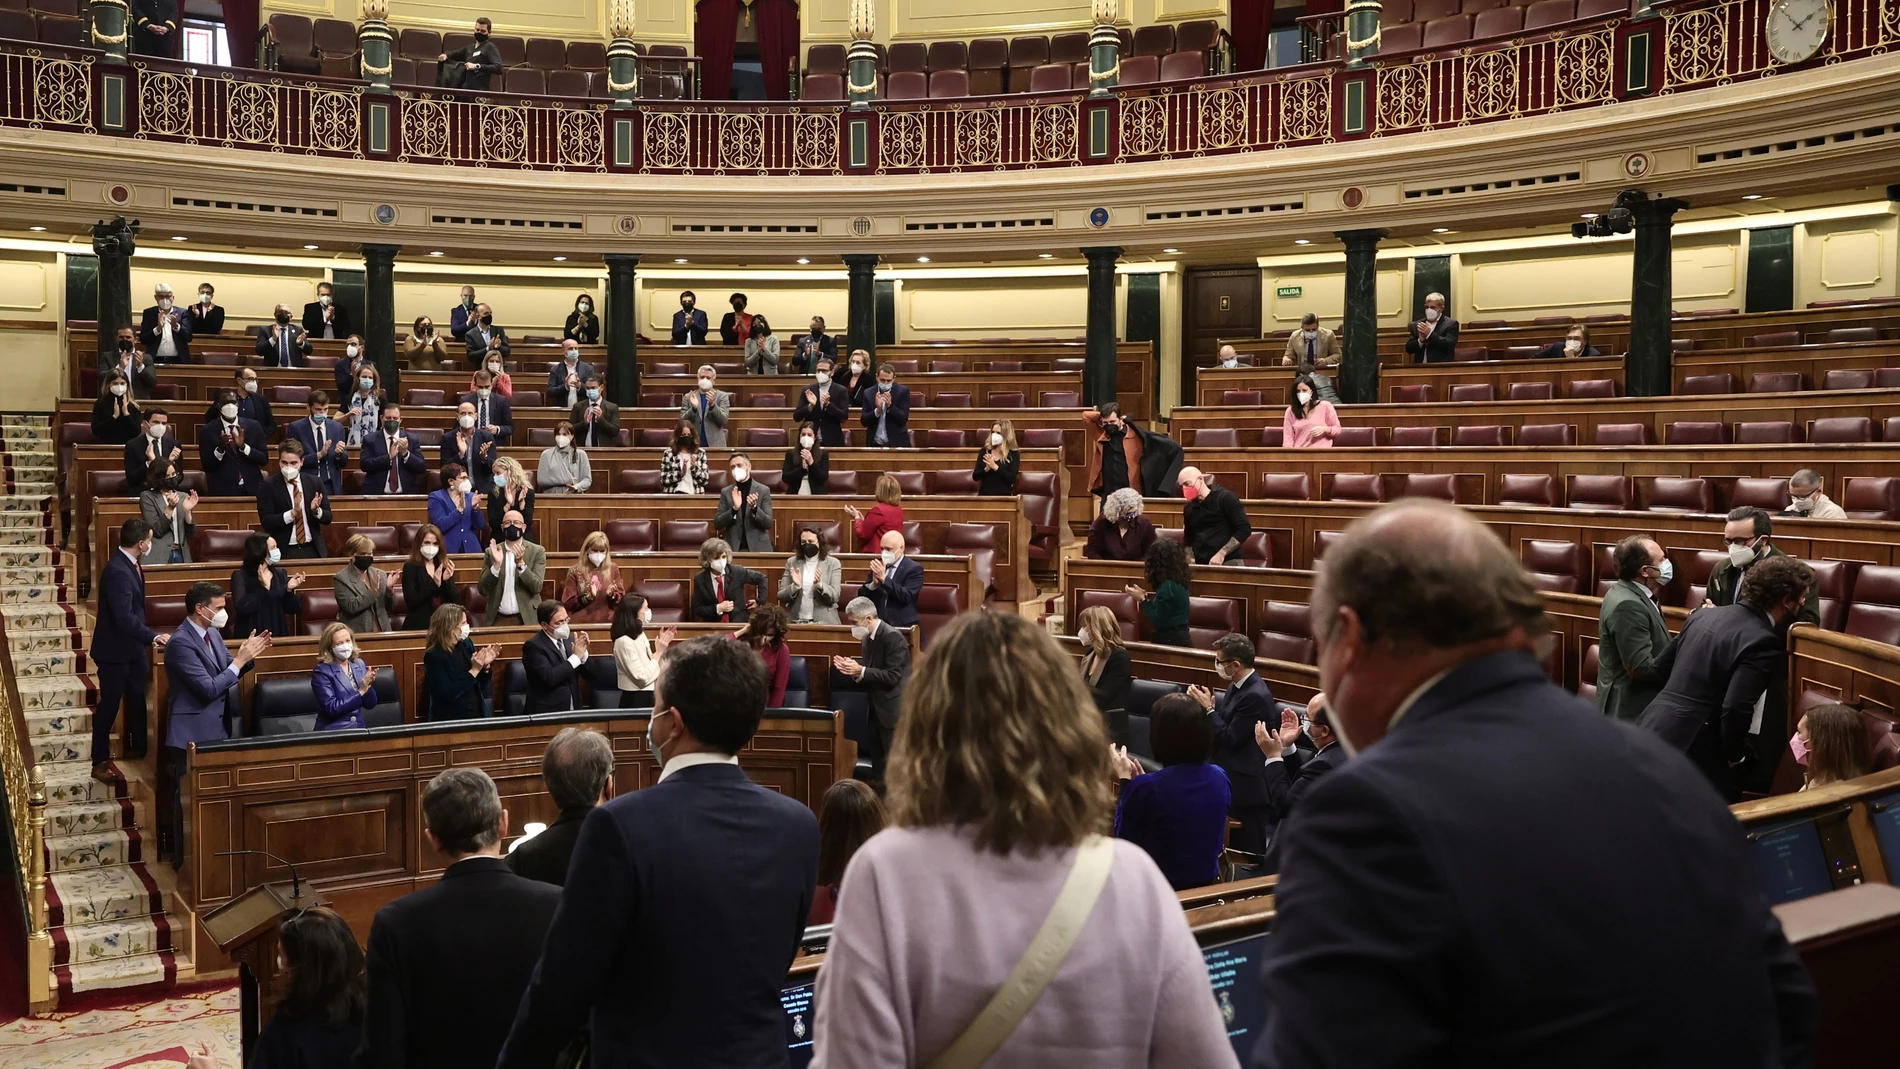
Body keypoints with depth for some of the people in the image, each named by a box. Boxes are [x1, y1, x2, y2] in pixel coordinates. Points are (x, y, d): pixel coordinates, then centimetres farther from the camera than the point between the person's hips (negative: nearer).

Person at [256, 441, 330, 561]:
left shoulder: (314, 482, 4)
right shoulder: (268, 486, -4)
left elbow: (328, 518, 4)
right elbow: (266, 522, -12)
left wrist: (316, 510, -17)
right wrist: (293, 513, -25)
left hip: (313, 550, 3)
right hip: (284, 551, -2)